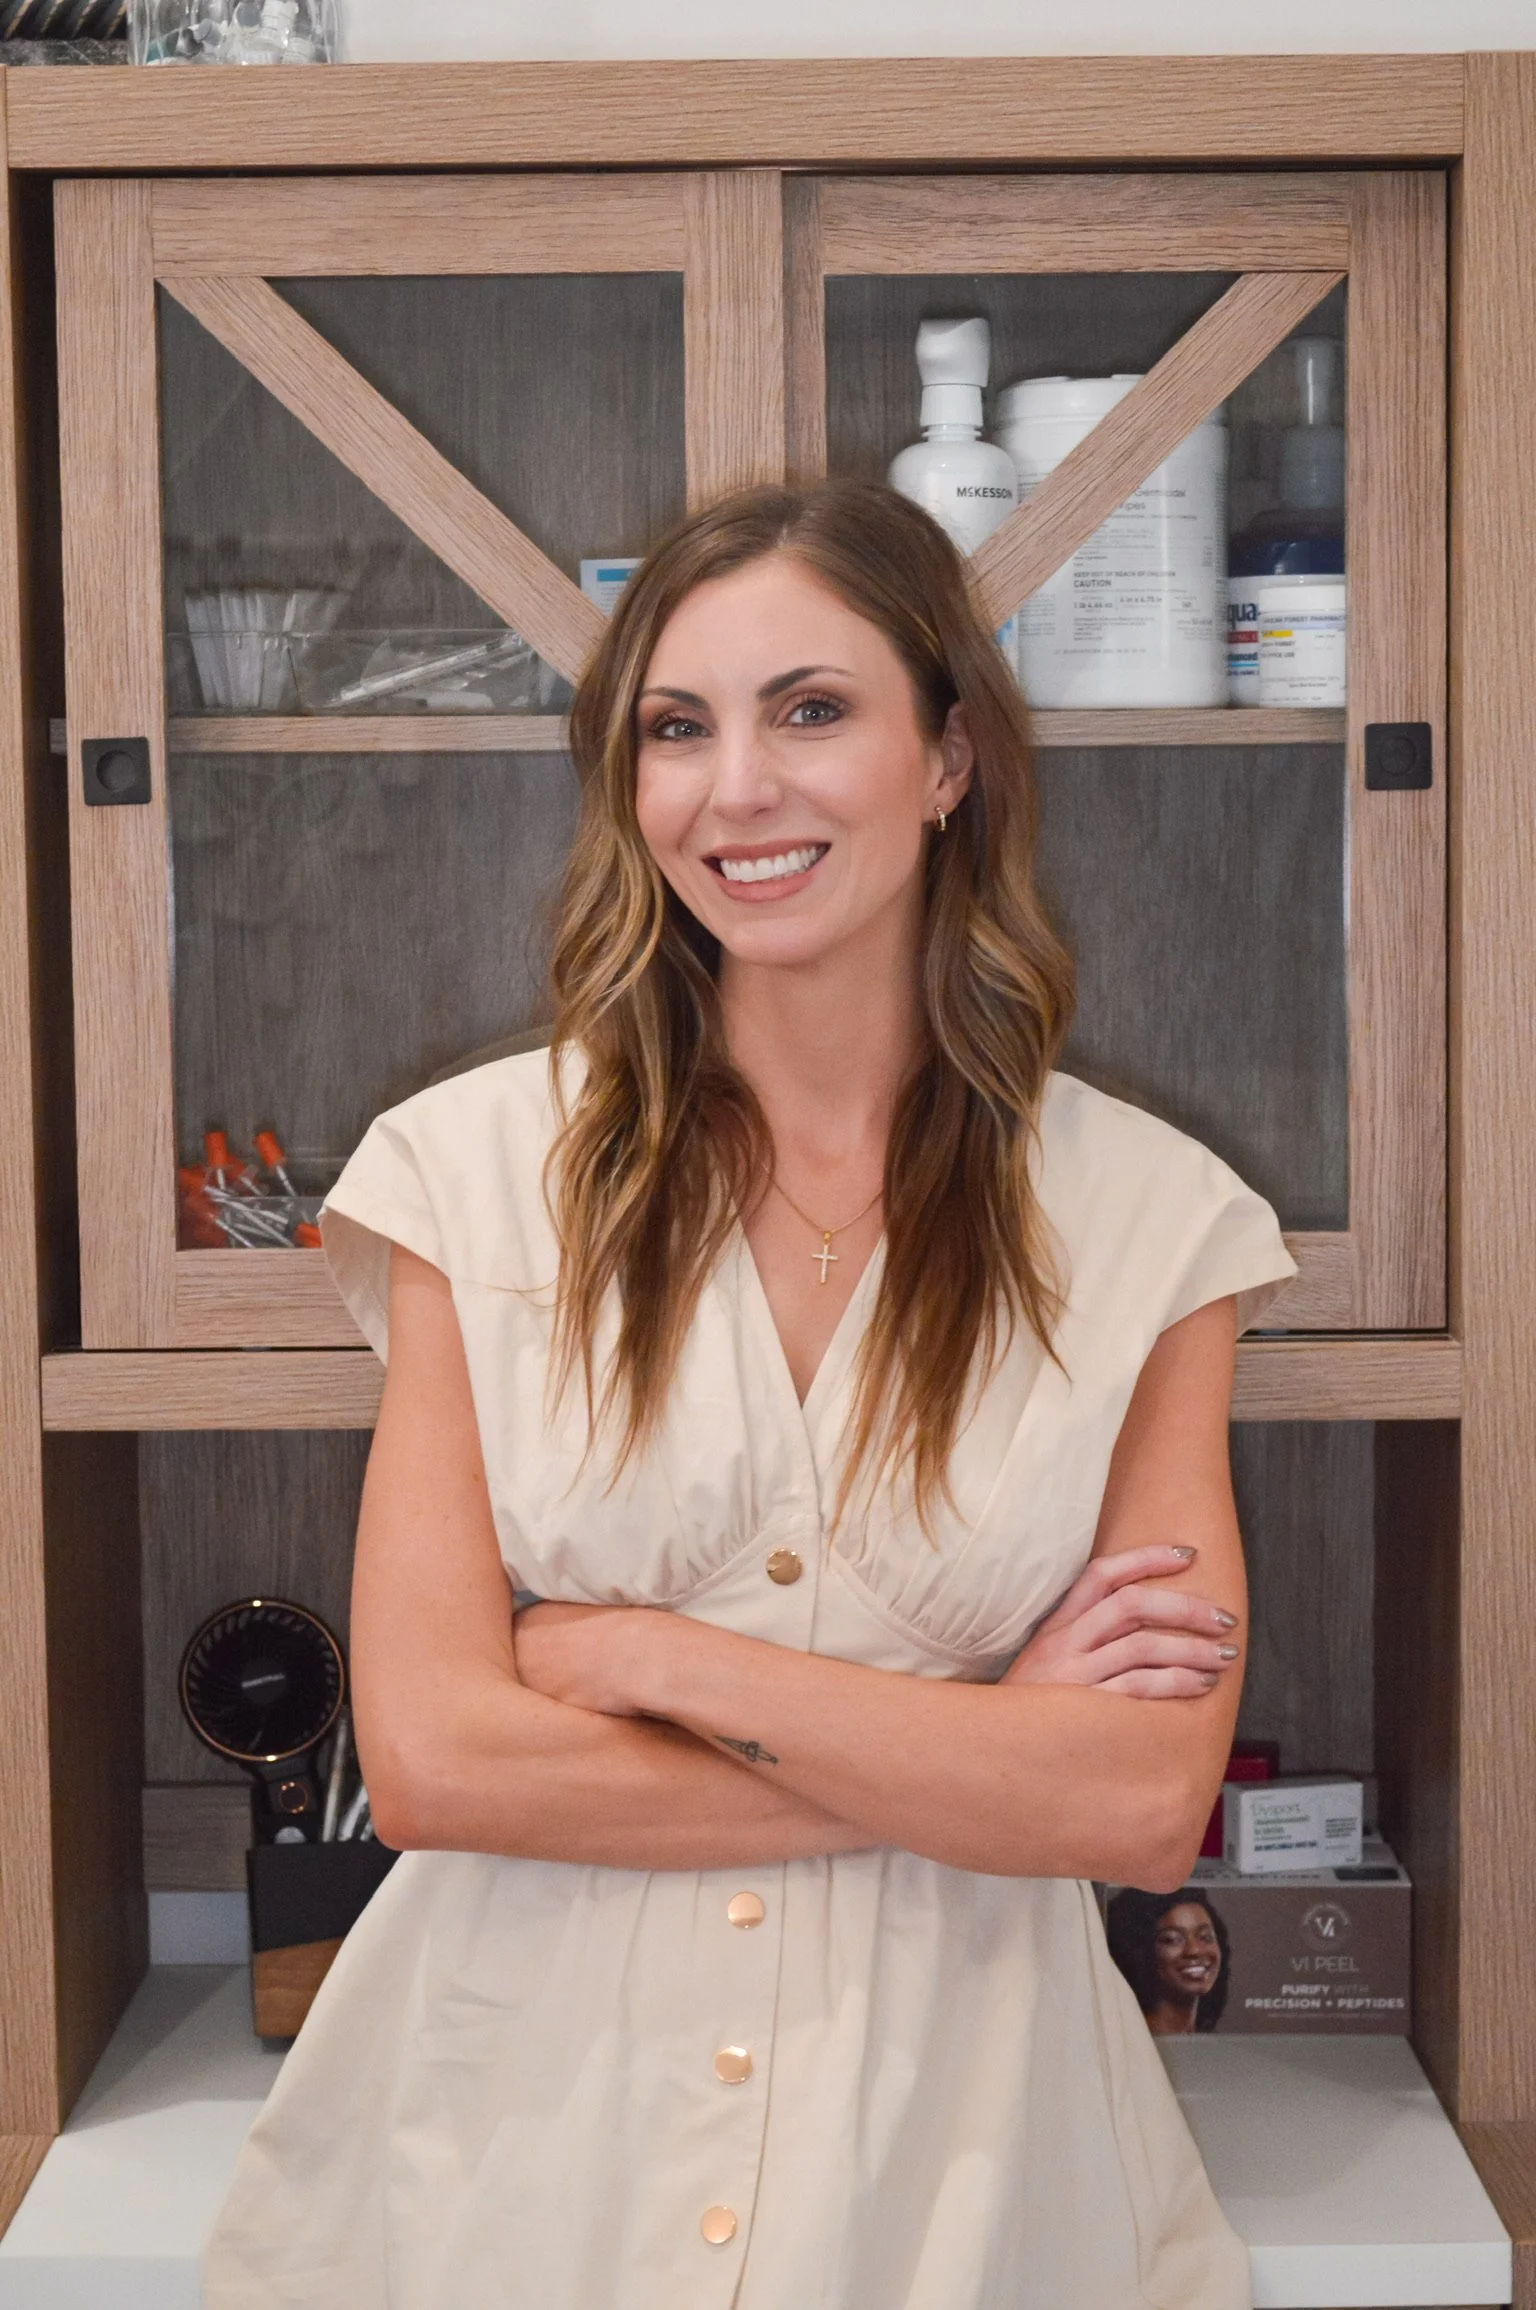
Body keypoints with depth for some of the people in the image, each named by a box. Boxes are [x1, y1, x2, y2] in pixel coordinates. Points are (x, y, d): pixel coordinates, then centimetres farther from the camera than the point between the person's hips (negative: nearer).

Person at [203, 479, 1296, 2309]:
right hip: (518, 2111, 0)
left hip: (947, 2140, 0)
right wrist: (984, 1752, -13)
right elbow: (433, 1759, -12)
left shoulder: (1149, 1220, -6)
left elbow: (1148, 1805, -12)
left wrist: (646, 1656, -16)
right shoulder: (479, 1168, -7)